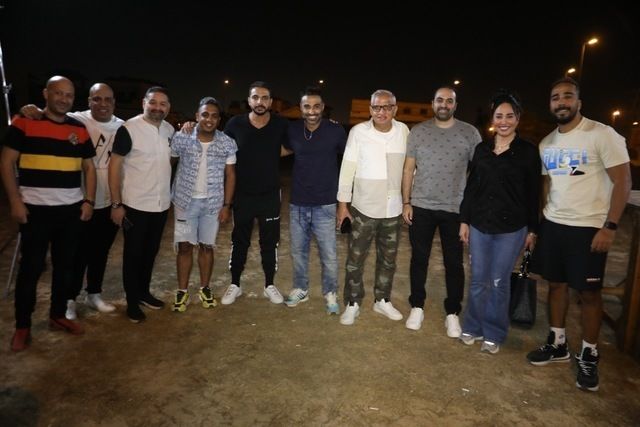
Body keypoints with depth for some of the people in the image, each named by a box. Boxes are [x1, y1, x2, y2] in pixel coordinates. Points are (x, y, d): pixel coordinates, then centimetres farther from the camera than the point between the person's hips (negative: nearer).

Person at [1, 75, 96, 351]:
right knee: (31, 268, 2)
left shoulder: (80, 130, 9)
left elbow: (89, 167, 13)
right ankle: (22, 326, 17)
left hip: (71, 210, 4)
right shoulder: (24, 123, -2)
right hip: (35, 209, -4)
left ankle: (58, 316, 27)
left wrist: (88, 200, 3)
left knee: (65, 266, 11)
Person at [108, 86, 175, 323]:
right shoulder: (128, 129, -14)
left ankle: (144, 292, 36)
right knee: (133, 254, 8)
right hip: (135, 205, -5)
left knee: (151, 251, 18)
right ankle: (132, 302, 23)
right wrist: (116, 204, -14)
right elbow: (114, 166, -12)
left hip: (161, 204, 6)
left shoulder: (169, 129, 4)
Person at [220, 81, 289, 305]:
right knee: (239, 242, 11)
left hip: (270, 194, 0)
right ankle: (234, 285, 27)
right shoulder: (235, 124, -6)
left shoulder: (281, 125, -6)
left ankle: (270, 285, 27)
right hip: (242, 194, 0)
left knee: (269, 242, 10)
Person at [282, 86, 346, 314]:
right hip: (297, 204, 3)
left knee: (329, 255, 4)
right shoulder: (292, 130, 0)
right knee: (298, 251, 15)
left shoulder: (335, 130, -8)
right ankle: (300, 289, 35)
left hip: (325, 205, -3)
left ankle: (331, 294, 25)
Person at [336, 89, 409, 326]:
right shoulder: (358, 131, -10)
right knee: (355, 258, 7)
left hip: (393, 209, 3)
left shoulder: (403, 131, -1)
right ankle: (353, 303, 25)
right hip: (363, 207, -3)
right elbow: (347, 168, -6)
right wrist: (342, 203, -6)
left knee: (388, 258, 16)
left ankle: (382, 300, 34)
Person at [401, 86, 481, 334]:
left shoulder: (470, 133, 0)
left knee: (454, 263, 8)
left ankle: (452, 313, 23)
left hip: (456, 209, -1)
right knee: (419, 259, 10)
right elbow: (409, 169, 4)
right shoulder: (418, 131, 3)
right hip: (421, 207, 1)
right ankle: (417, 307, 25)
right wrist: (406, 202, -1)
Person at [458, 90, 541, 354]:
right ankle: (473, 327, 27)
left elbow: (533, 194, -1)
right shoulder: (481, 149, 6)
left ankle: (494, 334, 23)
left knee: (499, 282, 7)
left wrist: (532, 229, -2)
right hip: (479, 225, 3)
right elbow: (470, 188, 8)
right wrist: (464, 221, 5)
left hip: (511, 228, -2)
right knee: (478, 280, 10)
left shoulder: (528, 152, -3)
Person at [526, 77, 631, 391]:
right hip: (552, 225, 6)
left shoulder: (602, 135, -9)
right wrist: (534, 224, 8)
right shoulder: (546, 143, 9)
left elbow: (622, 181, -11)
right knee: (556, 284, 12)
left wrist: (610, 226, -17)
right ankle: (557, 344, 27)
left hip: (588, 227, -5)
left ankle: (589, 356, 20)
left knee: (589, 292, 4)